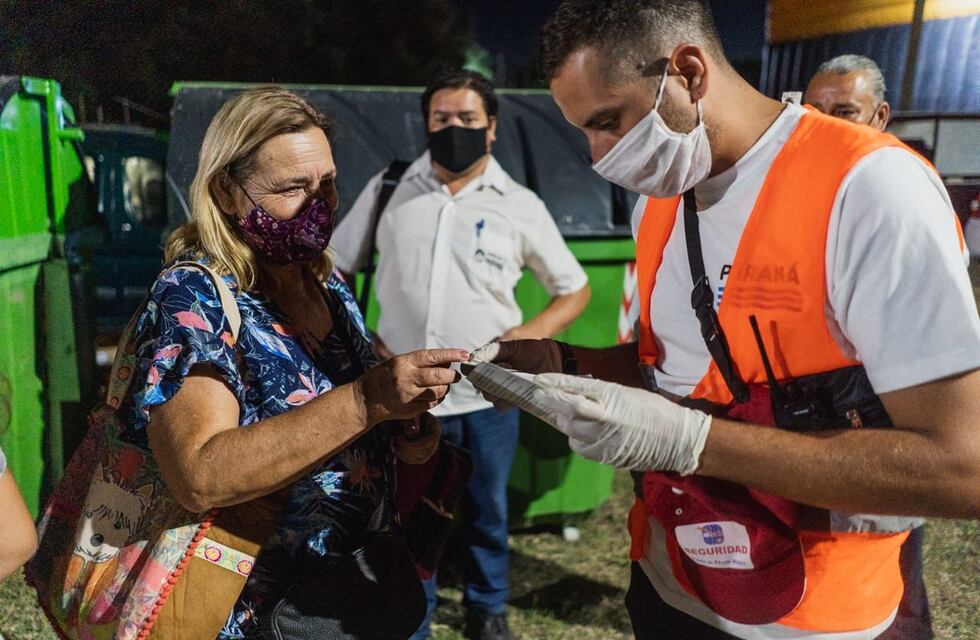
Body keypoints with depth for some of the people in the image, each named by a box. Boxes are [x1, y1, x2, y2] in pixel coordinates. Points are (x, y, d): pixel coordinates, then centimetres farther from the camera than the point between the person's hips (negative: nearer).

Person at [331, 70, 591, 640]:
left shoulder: (519, 205, 0)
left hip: (487, 397, 0)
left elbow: (576, 290, 6)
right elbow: (335, 271, 11)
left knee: (487, 514, 18)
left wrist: (526, 337, -9)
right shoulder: (389, 191, 2)